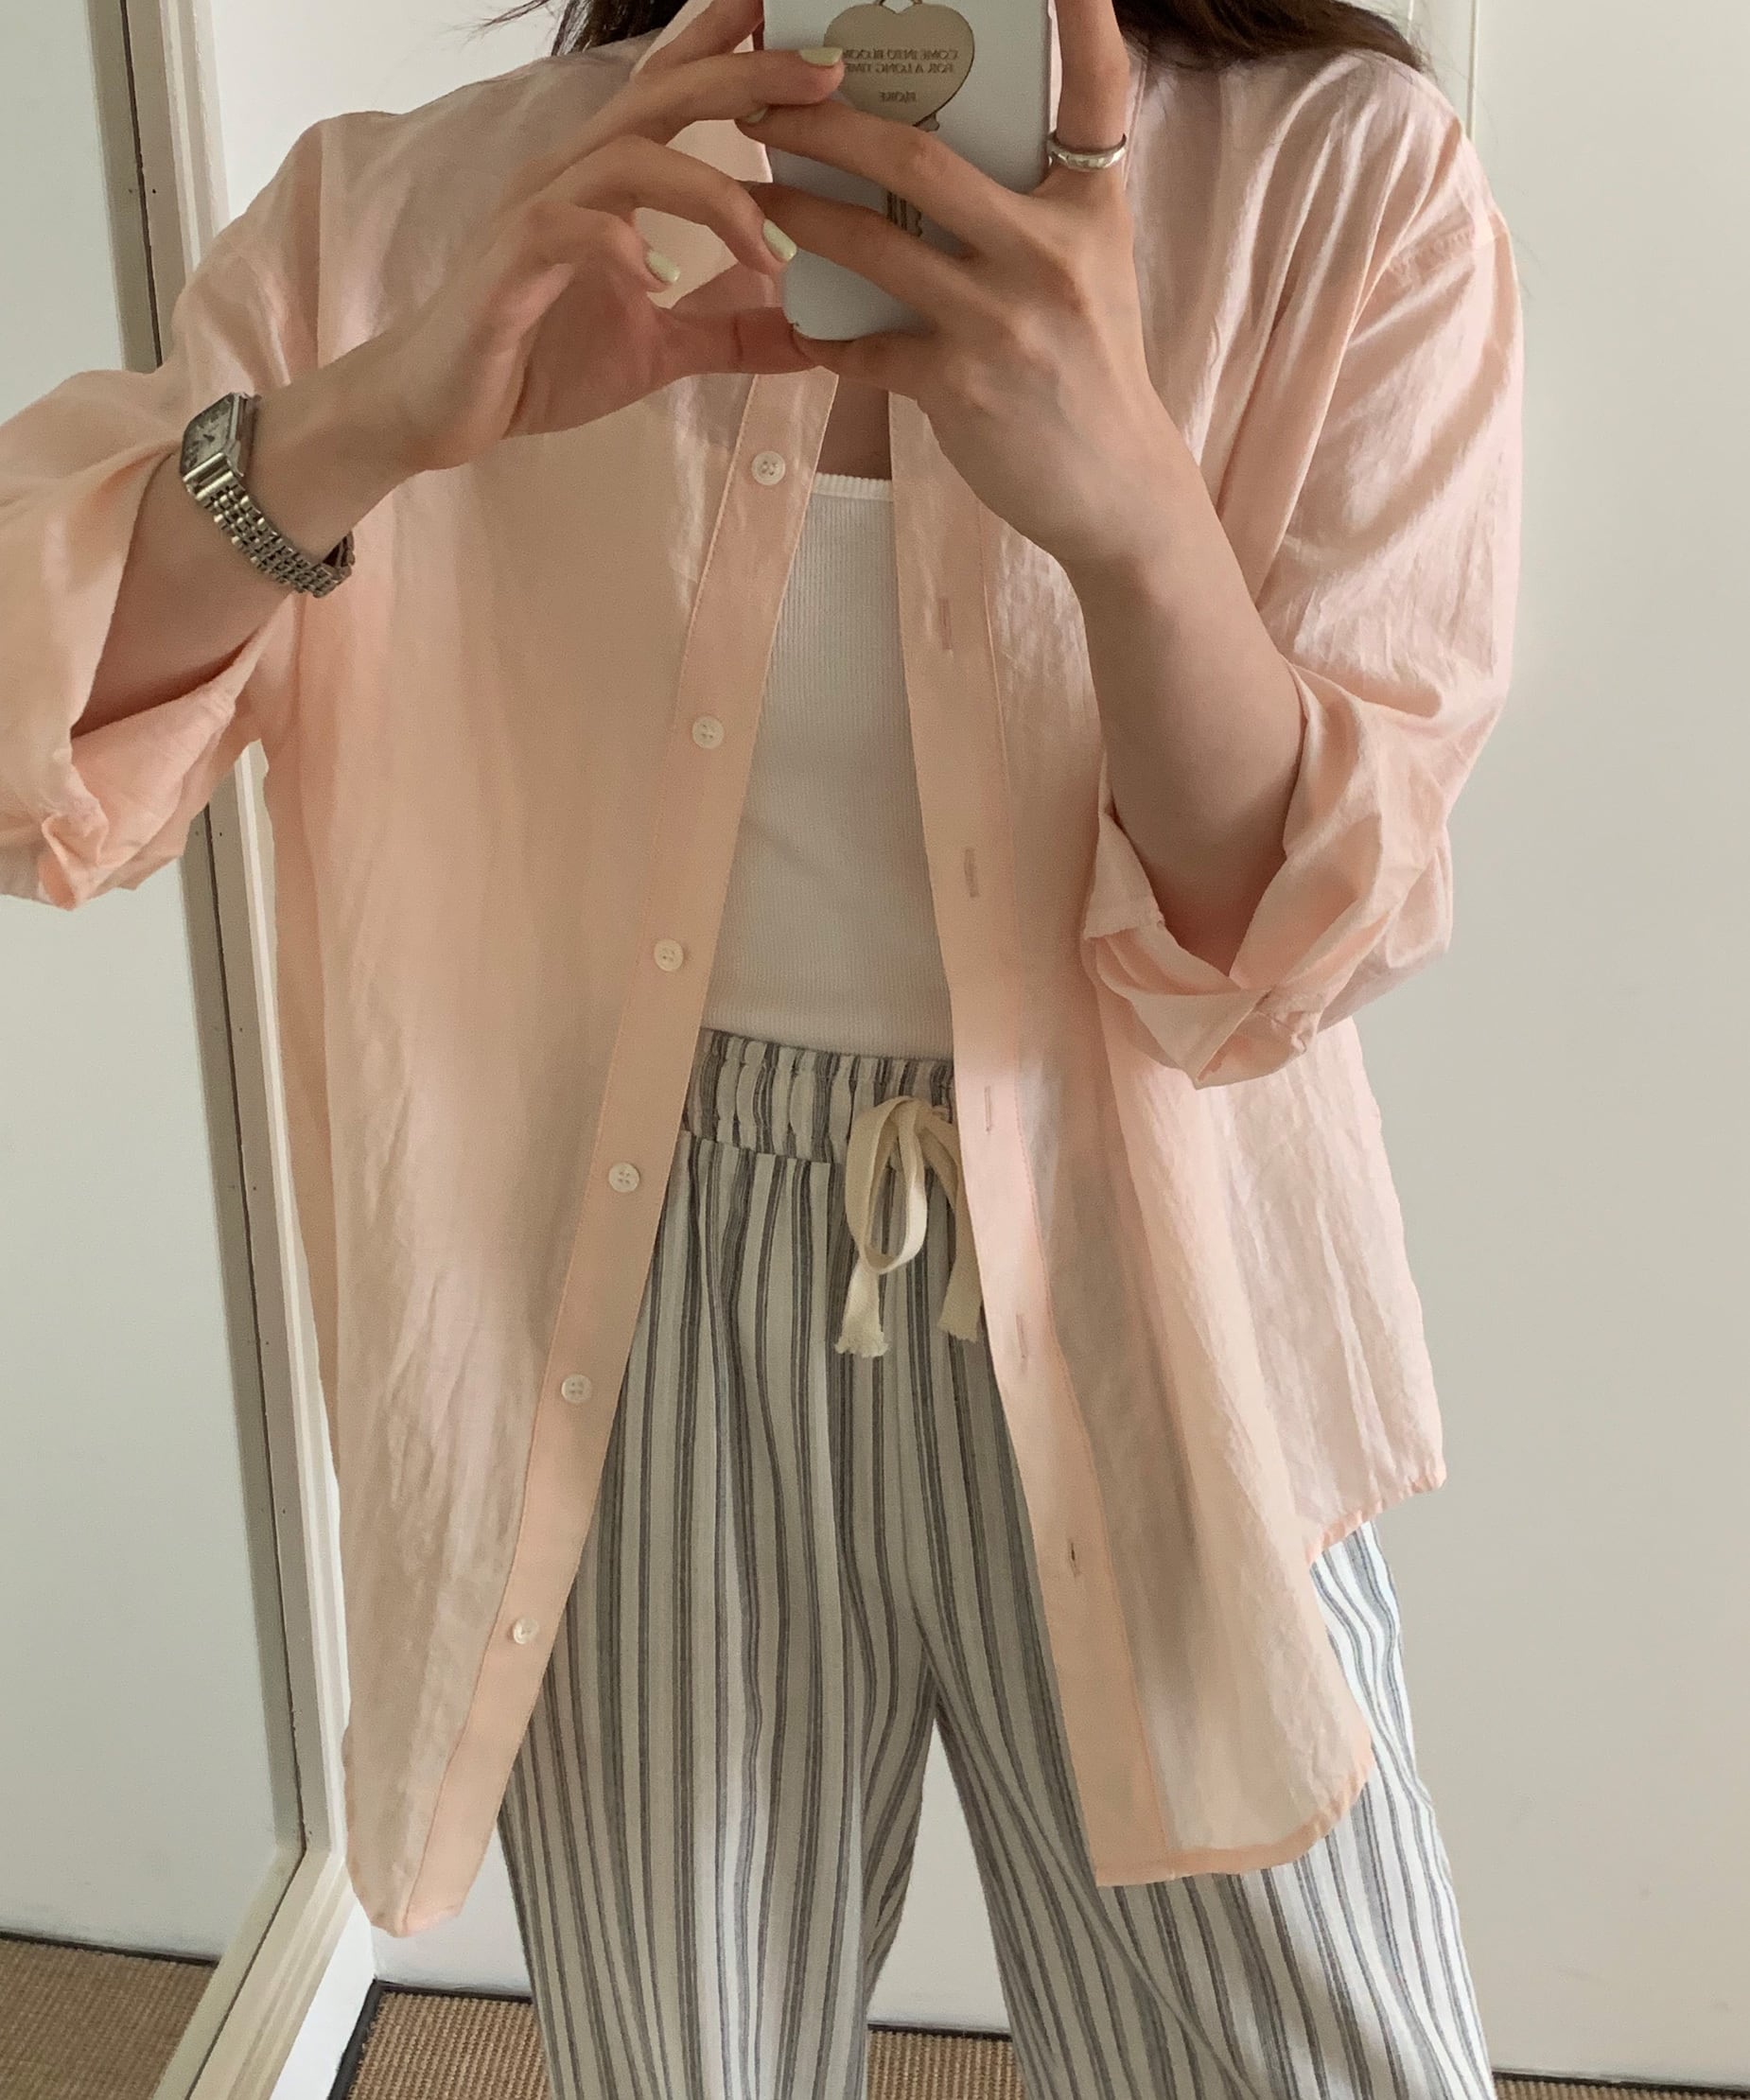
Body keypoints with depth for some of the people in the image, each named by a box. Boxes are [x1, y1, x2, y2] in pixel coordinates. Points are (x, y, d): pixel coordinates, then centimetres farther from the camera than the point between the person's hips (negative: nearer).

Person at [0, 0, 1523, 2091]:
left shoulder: (1347, 177, -7)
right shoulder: (420, 207, -4)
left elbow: (1285, 944, -13)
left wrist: (1131, 492, -33)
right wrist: (376, 414, -30)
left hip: (1128, 1317, 0)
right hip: (634, 1343, 1)